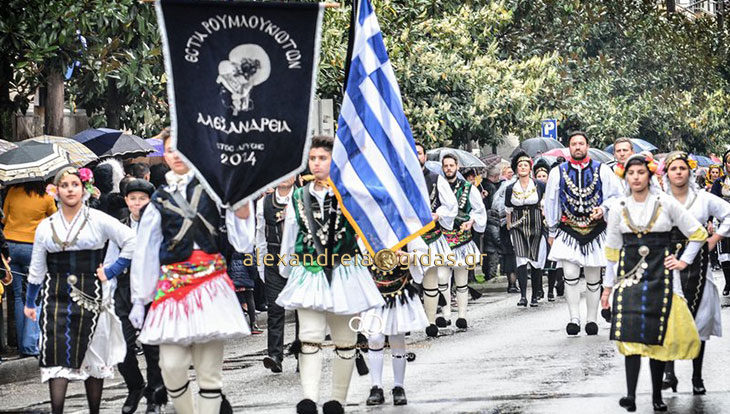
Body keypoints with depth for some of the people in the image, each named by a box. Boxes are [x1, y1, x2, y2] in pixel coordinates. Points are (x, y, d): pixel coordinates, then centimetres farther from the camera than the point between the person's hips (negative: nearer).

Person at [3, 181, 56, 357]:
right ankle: (30, 345, -7)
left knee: (18, 296, 11)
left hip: (10, 245, 3)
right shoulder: (46, 199, -6)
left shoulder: (13, 192, 0)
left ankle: (22, 345, 12)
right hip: (32, 248, -3)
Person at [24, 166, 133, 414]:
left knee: (93, 357, 5)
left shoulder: (99, 221, 0)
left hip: (91, 297, -1)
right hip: (56, 298, 2)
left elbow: (132, 242, -1)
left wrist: (111, 272, -3)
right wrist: (29, 302, 18)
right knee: (57, 357, -8)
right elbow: (37, 269, 16)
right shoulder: (46, 227, 9)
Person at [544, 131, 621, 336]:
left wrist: (603, 209, -14)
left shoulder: (602, 170, 3)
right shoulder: (558, 172, 6)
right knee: (570, 275, -14)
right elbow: (551, 203, 13)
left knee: (593, 279, 7)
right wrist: (552, 232, 14)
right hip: (568, 231, 0)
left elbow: (615, 196, 6)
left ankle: (591, 319, 17)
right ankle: (574, 319, -8)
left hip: (595, 231, 0)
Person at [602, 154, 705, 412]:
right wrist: (608, 286, 13)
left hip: (660, 274, -1)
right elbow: (613, 250, 12)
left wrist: (684, 261, 1)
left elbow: (697, 234, 7)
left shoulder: (666, 203, -1)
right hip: (629, 274, 1)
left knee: (658, 335, -1)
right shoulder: (619, 208, 5)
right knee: (630, 333, -9)